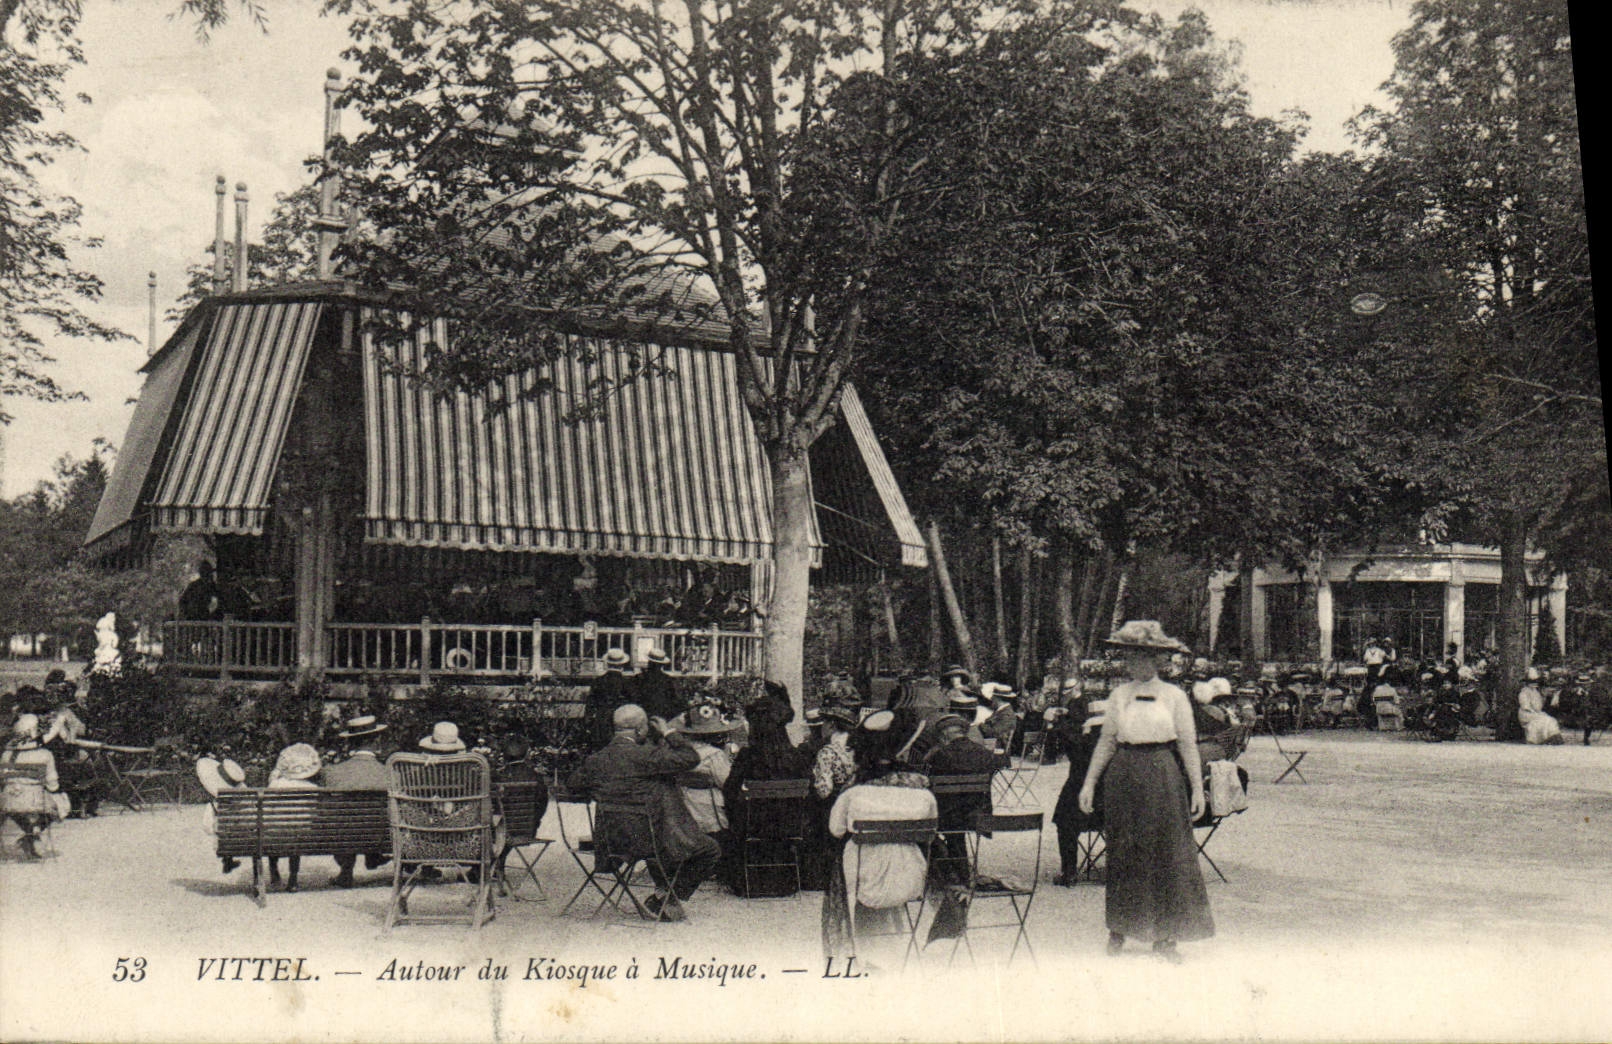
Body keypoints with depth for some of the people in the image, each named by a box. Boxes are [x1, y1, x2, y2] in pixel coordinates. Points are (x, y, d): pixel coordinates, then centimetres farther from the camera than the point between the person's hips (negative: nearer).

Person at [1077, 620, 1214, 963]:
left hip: (1163, 777, -2)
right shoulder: (1118, 695, 7)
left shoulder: (1173, 696, 1)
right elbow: (1106, 742, 9)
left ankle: (1165, 937, 6)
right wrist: (1089, 783, 4)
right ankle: (1119, 928, 18)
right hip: (1123, 777, 2)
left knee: (1167, 854, -1)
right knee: (1123, 855, 6)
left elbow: (1188, 745, 2)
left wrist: (1197, 787, -3)